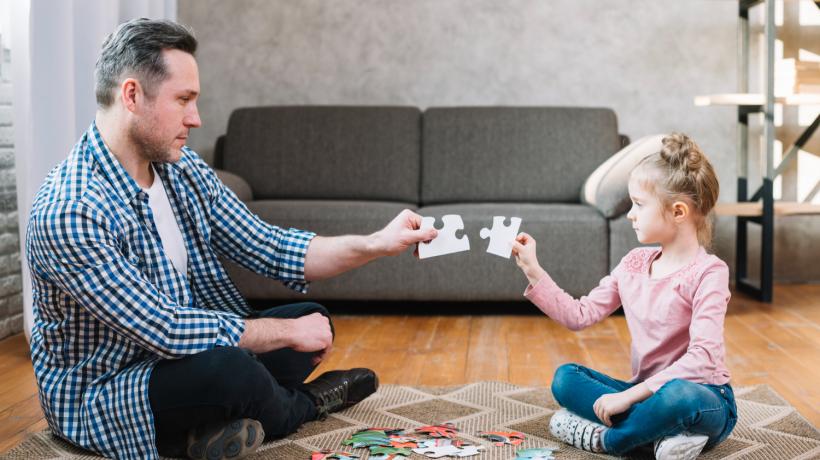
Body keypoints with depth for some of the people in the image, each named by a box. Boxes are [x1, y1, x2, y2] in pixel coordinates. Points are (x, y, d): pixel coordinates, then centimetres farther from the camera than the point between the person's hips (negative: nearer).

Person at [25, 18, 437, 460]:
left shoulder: (184, 169, -1)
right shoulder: (69, 212, -27)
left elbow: (268, 248, 3)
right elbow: (167, 330, -28)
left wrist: (377, 244, -7)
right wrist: (288, 332, -18)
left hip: (180, 358, 9)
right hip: (99, 396, -8)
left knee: (312, 319, 6)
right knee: (229, 369, -34)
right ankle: (305, 404, 1)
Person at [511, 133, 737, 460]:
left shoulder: (707, 272, -16)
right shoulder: (635, 262, 4)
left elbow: (701, 357, -26)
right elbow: (580, 315, 8)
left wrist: (630, 395, -28)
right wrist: (533, 271, 1)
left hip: (702, 398, -6)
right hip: (647, 393, 7)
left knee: (679, 396, -40)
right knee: (565, 378, -11)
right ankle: (661, 431, -23)